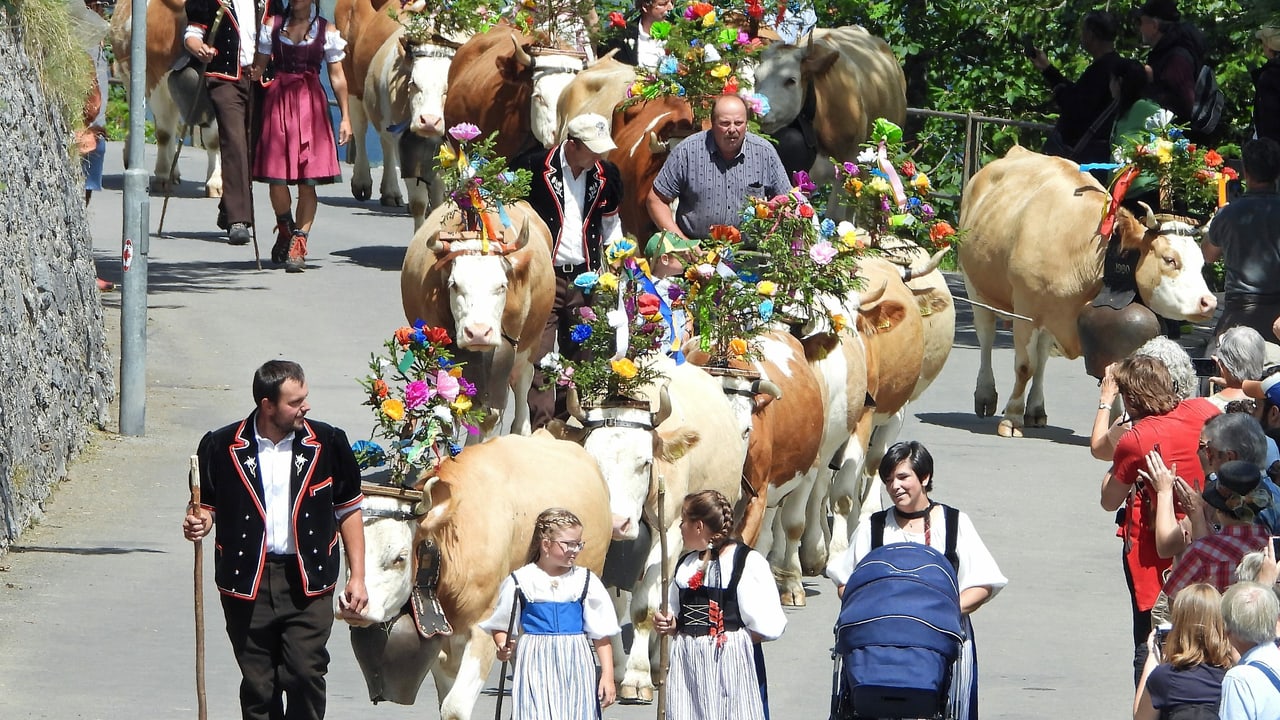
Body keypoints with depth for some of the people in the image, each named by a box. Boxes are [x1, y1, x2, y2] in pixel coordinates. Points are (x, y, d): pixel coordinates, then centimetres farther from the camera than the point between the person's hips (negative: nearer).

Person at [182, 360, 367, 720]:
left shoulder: (327, 444, 2)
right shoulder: (222, 447, -1)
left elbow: (349, 510, 10)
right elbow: (207, 504, 13)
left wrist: (357, 577, 6)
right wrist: (198, 522, -11)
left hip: (307, 583, 0)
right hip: (247, 582, 0)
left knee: (306, 674, -12)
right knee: (257, 687, 5)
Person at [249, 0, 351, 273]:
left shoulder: (327, 31, 6)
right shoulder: (273, 25, 10)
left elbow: (337, 77, 7)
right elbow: (259, 67, 10)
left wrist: (345, 117, 3)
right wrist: (250, 75, -13)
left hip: (311, 103, -1)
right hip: (278, 100, 1)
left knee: (307, 179, -6)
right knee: (276, 176, -2)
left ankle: (298, 244, -2)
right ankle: (285, 230, 23)